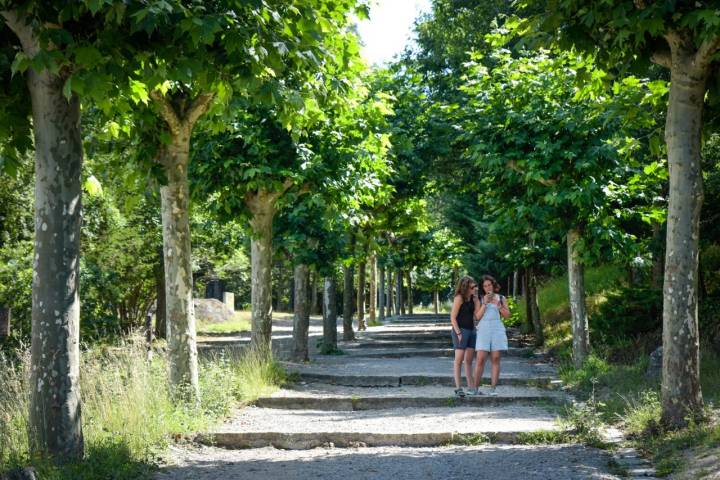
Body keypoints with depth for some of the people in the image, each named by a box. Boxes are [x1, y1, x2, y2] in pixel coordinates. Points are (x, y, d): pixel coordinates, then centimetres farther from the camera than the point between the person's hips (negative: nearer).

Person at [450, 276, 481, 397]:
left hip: (471, 330, 7)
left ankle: (471, 387, 15)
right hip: (461, 330, -7)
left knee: (469, 360, 10)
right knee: (459, 359, -7)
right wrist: (458, 333, -17)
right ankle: (458, 388, -6)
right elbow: (453, 317, -12)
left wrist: (477, 299, -1)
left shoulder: (472, 299, 10)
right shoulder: (459, 298, -10)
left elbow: (476, 316, 5)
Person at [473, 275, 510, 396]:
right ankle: (475, 388, -4)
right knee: (480, 359, -8)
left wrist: (498, 305, -7)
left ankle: (493, 388, -2)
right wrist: (485, 303, -9)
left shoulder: (501, 298, 12)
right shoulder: (480, 299, 9)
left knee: (495, 359, -3)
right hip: (483, 330, -1)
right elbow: (478, 316, 0)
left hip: (497, 329, 1)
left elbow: (507, 315, 6)